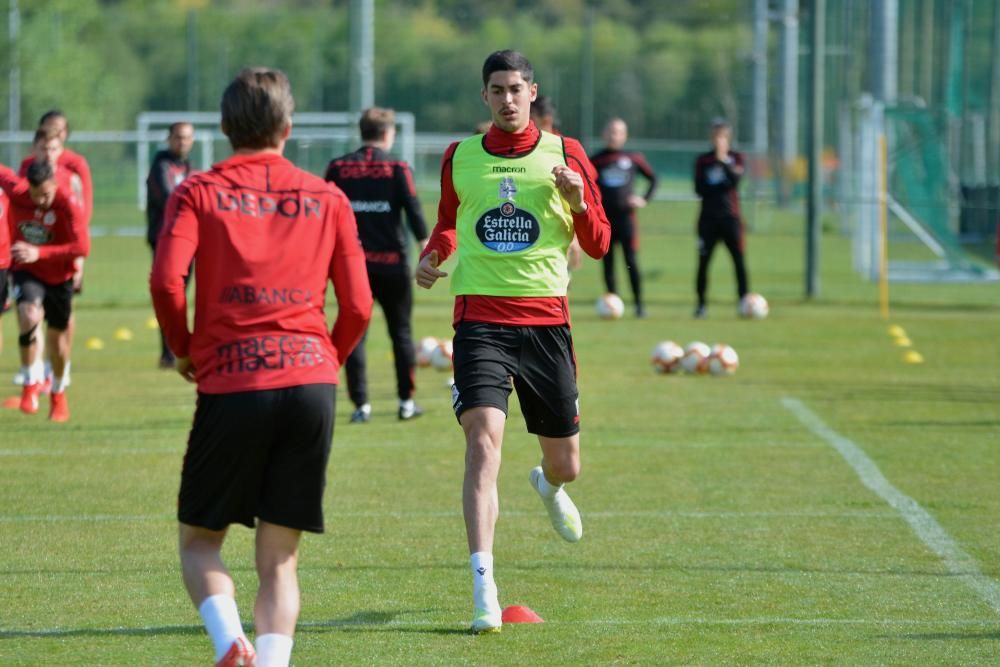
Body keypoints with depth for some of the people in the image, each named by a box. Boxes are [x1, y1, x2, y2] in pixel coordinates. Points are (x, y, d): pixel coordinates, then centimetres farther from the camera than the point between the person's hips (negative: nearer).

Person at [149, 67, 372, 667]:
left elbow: (166, 281, -9)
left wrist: (184, 349, 8)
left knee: (200, 539, 13)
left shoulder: (198, 193, 5)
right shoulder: (327, 199, 12)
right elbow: (358, 306, 7)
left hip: (230, 386, -2)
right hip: (312, 382, 2)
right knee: (280, 559, 8)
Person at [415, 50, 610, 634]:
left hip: (546, 320, 1)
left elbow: (599, 243, 6)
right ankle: (484, 591, -23)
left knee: (565, 465, 11)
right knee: (484, 443, -20)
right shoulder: (460, 158, 8)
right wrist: (434, 255, 3)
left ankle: (549, 485, 52)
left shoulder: (564, 154, 4)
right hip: (480, 317, -1)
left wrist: (578, 203, -14)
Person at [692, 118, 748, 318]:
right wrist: (722, 187, -9)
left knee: (739, 260, -6)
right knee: (703, 260, -1)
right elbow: (699, 188, 0)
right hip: (708, 217, 1)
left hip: (730, 217, -1)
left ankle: (744, 300, -5)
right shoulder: (702, 160, 9)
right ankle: (701, 303, 4)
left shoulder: (736, 158, 7)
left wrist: (723, 161, -15)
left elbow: (735, 180, -10)